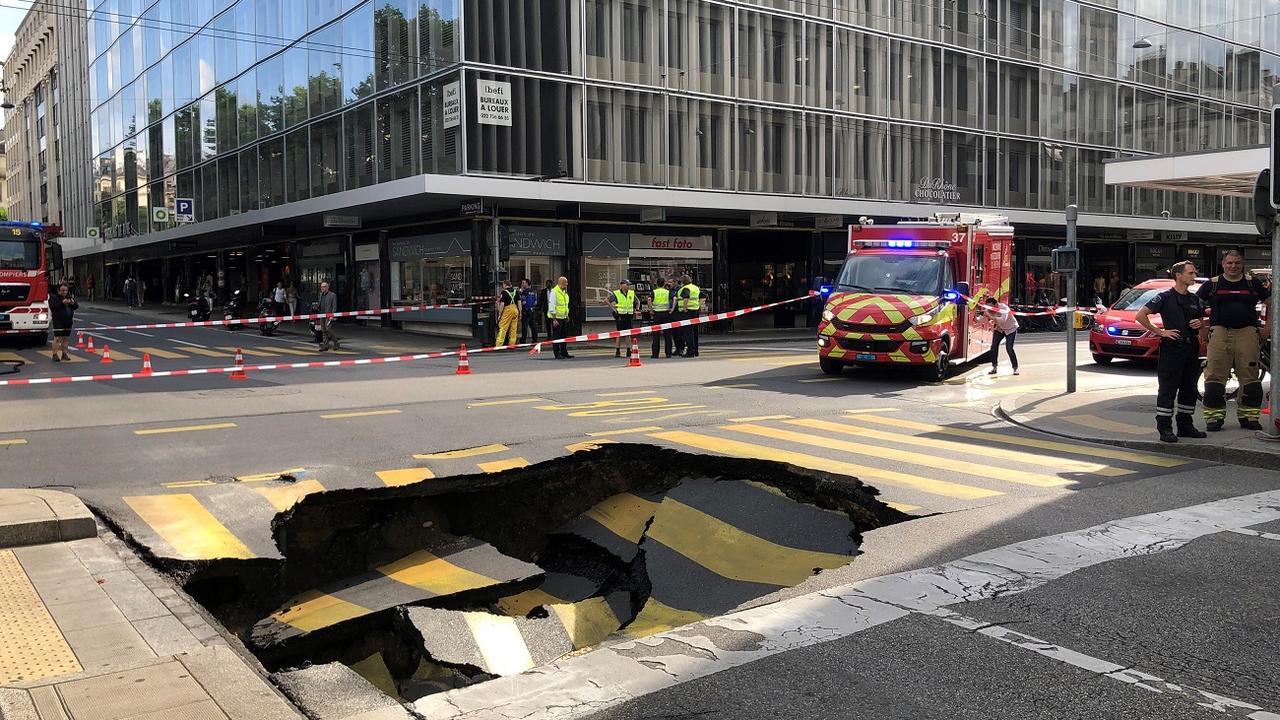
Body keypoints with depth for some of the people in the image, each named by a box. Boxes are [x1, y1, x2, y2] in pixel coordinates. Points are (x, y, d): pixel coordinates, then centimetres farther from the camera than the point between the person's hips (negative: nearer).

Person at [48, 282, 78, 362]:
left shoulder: (70, 297, 14)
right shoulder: (54, 298, -2)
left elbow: (76, 307, 7)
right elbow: (53, 307, -17)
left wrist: (73, 303, -15)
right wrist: (62, 303, -28)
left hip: (68, 322, 5)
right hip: (58, 322, -5)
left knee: (66, 338, 10)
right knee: (57, 338, -9)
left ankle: (64, 353, 17)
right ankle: (55, 354, -7)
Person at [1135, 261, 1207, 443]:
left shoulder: (1194, 299, 14)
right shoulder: (1165, 297, -6)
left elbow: (1202, 319, 26)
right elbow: (1141, 315, -13)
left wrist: (1199, 324, 2)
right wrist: (1160, 332, -13)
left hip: (1192, 348, 7)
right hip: (1172, 348, -7)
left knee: (1189, 390, 11)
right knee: (1167, 390, -4)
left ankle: (1186, 426, 21)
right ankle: (1165, 429, -1)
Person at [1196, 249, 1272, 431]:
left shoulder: (1253, 283, 11)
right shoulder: (1212, 284, 8)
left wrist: (1268, 328, 10)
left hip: (1247, 333, 1)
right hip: (1219, 333, -1)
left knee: (1249, 376, 2)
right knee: (1215, 376, -5)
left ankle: (1248, 416, 12)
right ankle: (1214, 417, 0)